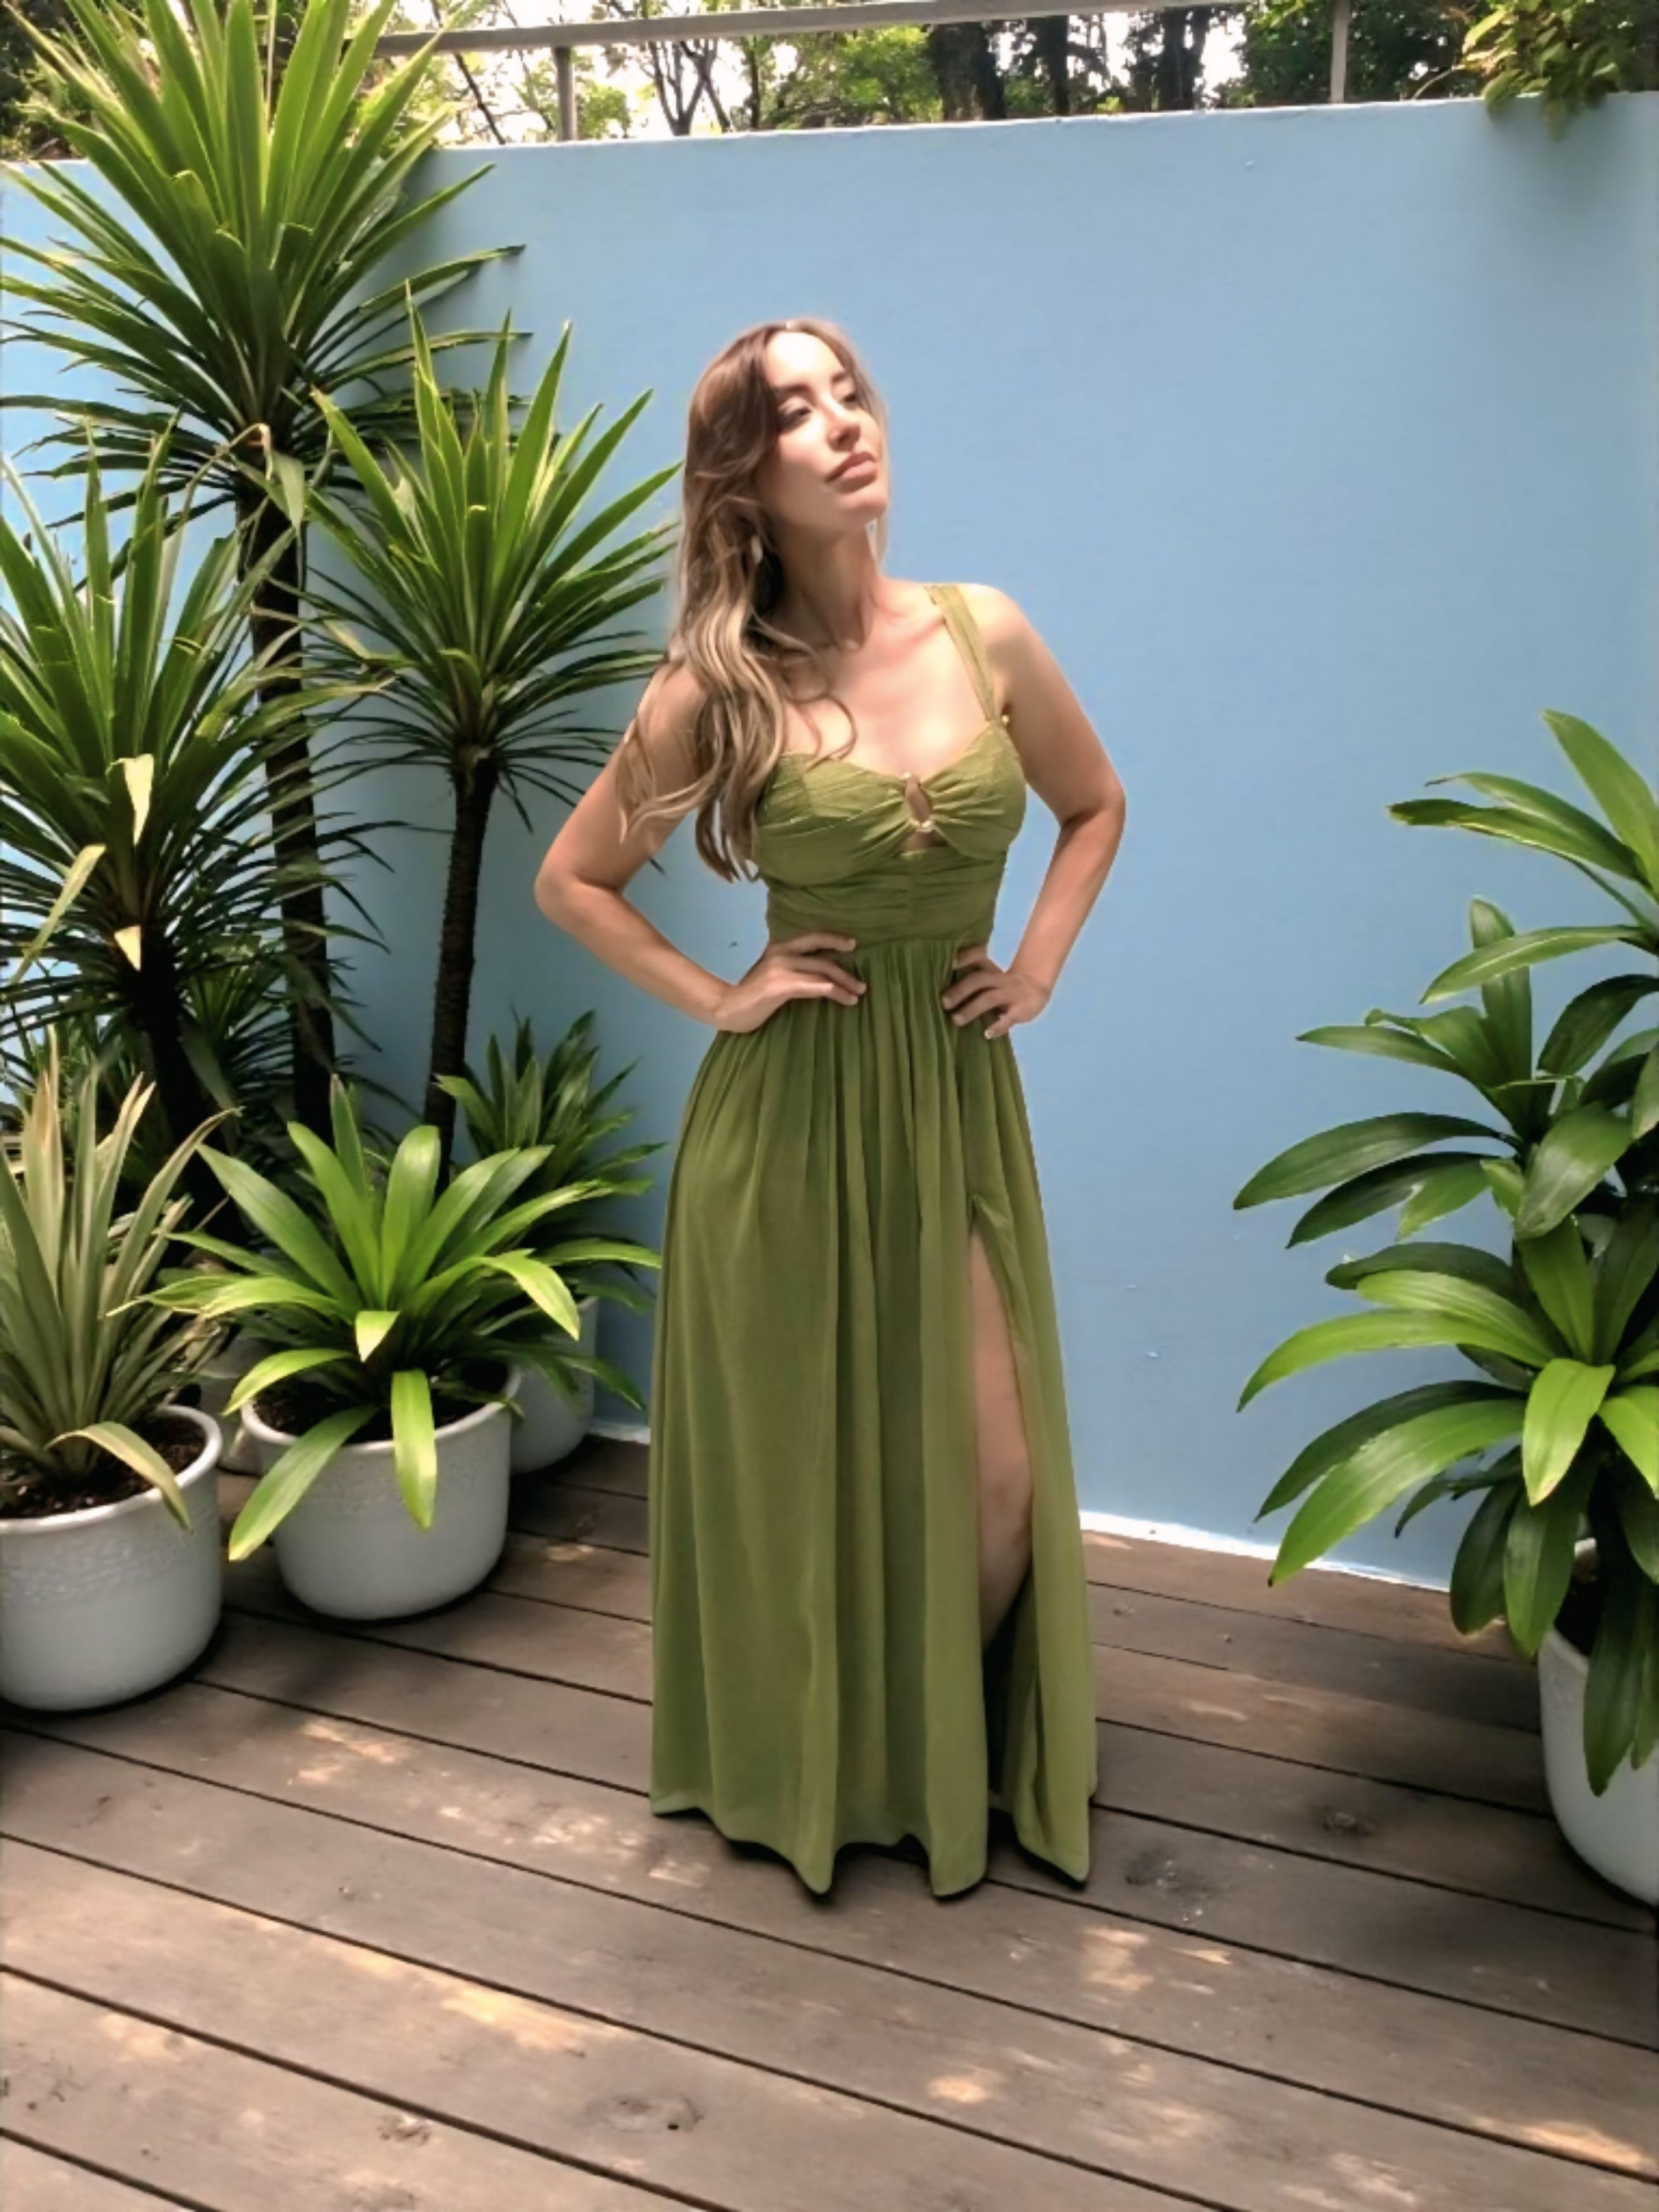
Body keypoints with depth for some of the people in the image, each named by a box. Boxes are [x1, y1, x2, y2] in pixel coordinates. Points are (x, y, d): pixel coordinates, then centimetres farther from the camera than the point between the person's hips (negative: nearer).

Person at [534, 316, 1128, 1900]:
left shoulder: (986, 634, 0)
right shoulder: (719, 686, -8)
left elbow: (1096, 808, 16)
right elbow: (569, 881, 3)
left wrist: (1039, 966, 5)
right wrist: (716, 998, -5)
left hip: (958, 1101, 3)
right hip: (789, 1113, -2)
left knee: (997, 1474, 4)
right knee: (800, 1462, 12)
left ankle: (967, 1756, 35)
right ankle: (799, 1772, 38)